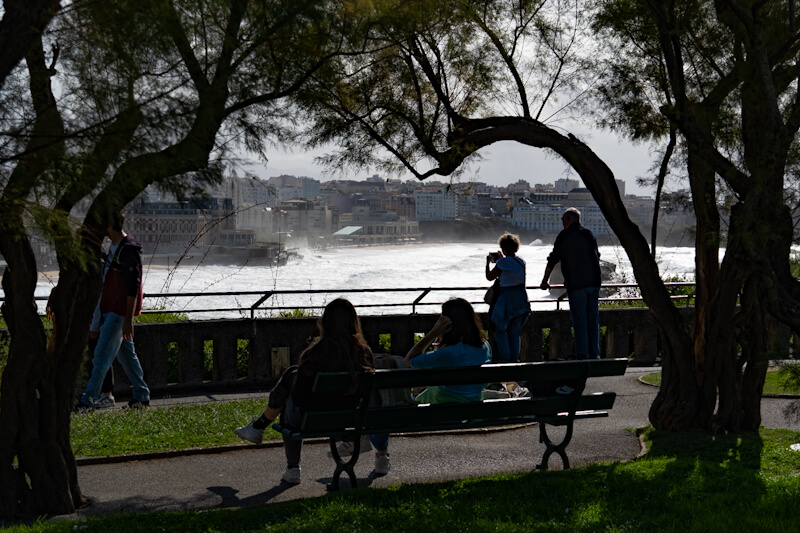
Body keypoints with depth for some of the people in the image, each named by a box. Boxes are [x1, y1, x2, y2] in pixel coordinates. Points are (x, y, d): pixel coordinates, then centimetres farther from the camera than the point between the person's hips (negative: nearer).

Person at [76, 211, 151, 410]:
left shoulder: (129, 249, -15)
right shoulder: (114, 248, 17)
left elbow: (133, 287, -20)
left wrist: (128, 319, -23)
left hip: (119, 312, -10)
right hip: (109, 310, 10)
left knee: (102, 356, -10)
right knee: (126, 353, 13)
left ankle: (89, 400, -9)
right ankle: (142, 396, 19)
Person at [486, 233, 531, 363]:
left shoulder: (502, 262, -14)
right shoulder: (521, 262, 6)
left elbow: (489, 277, -3)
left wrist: (488, 262, 12)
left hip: (507, 298, -6)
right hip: (521, 299, 6)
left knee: (500, 330, 3)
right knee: (515, 331, 13)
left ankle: (505, 359, -3)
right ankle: (514, 358, 13)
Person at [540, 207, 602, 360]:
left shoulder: (565, 235, -4)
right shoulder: (589, 233, 13)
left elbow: (553, 260, -4)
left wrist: (544, 281, 5)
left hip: (576, 285, -5)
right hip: (594, 283, 5)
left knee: (579, 320, -4)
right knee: (593, 318, 8)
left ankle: (582, 355, -6)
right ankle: (594, 354, 9)